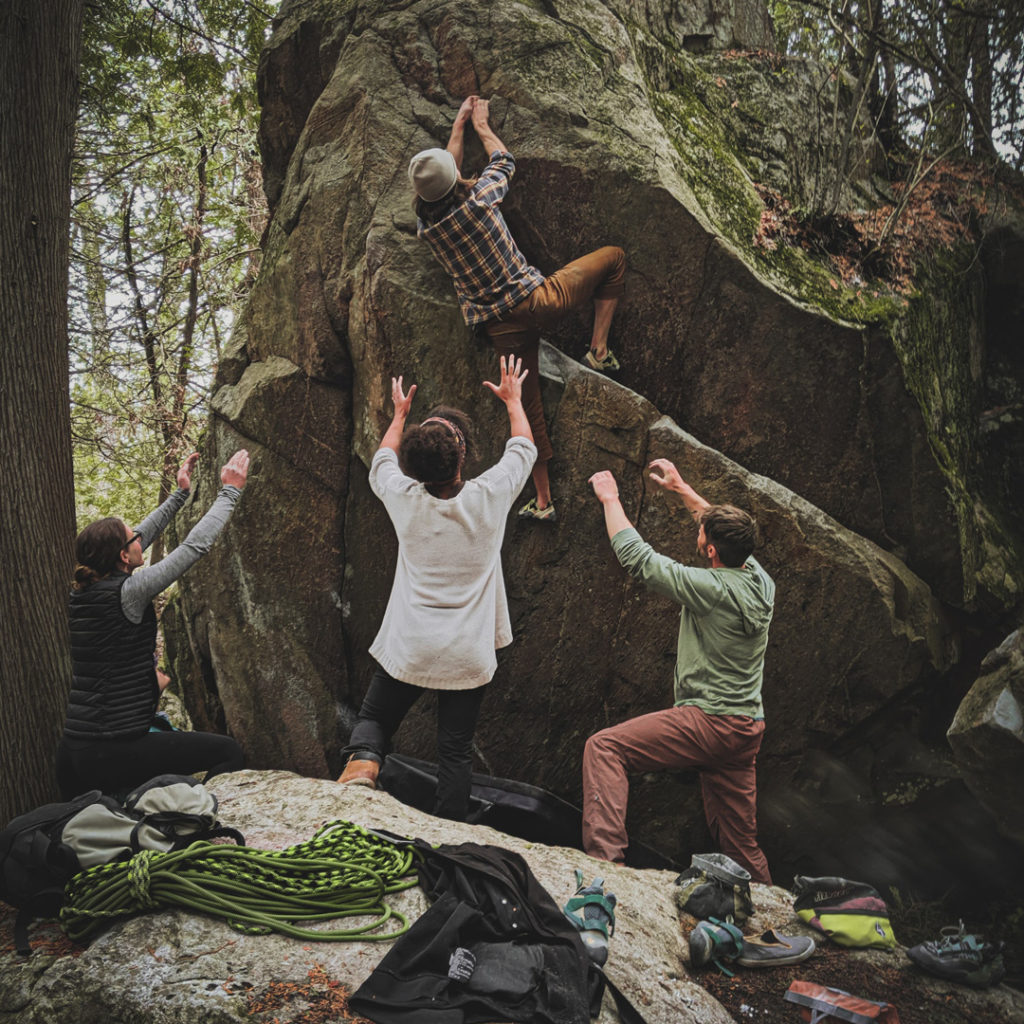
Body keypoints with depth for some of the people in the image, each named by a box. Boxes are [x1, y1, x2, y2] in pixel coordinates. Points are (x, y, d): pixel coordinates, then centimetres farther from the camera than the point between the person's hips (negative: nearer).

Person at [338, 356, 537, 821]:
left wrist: (399, 413, 32)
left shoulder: (404, 498, -9)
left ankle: (361, 765, -10)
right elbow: (524, 448, 10)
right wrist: (513, 399, 26)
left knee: (374, 717, 18)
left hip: (408, 648, 0)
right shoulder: (489, 496, -11)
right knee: (456, 749, 9)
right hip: (468, 654, 0)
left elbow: (382, 460, 17)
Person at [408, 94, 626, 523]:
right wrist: (481, 125, 32)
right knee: (613, 257, 16)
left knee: (528, 407, 13)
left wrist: (459, 124, 33)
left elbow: (445, 172, 22)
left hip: (503, 326, 4)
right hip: (538, 298, -3)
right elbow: (503, 161, 14)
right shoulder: (477, 199, -10)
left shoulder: (425, 225, 2)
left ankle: (543, 500, 16)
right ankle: (599, 349, 9)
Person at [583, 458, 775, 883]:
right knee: (739, 844, 20)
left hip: (709, 722, -9)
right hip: (748, 730, 9)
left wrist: (610, 498, -1)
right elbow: (725, 529, 23)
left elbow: (636, 556, -13)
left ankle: (605, 853, -20)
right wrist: (681, 488, 29)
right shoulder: (760, 580, 3)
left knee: (604, 747, -10)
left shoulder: (712, 589, -19)